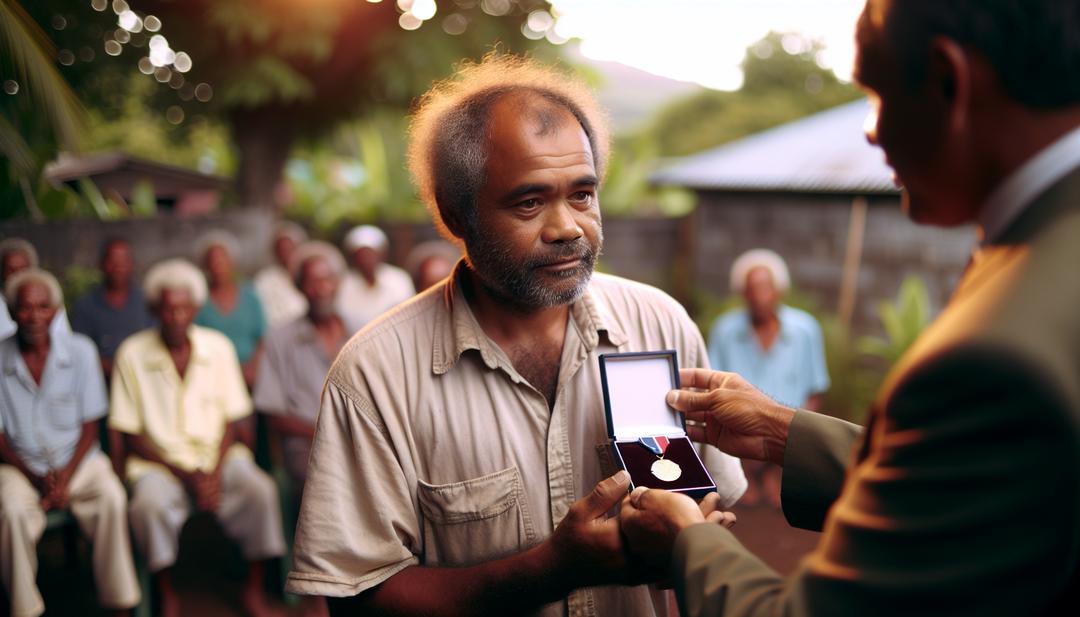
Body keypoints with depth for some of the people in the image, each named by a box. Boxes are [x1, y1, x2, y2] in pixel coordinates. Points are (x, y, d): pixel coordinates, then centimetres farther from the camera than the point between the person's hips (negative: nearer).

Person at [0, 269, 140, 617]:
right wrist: (36, 478, -14)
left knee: (112, 497, -28)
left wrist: (65, 478, -12)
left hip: (78, 460, 0)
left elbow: (90, 426, 0)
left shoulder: (81, 350, -3)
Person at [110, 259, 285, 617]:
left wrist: (215, 474, -12)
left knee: (261, 491, -26)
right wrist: (186, 475, -13)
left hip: (218, 455, 2)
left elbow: (232, 421, 4)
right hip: (159, 462, -1)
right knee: (149, 504, -33)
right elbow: (131, 436, -3)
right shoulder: (132, 355, -5)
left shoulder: (218, 347, 1)